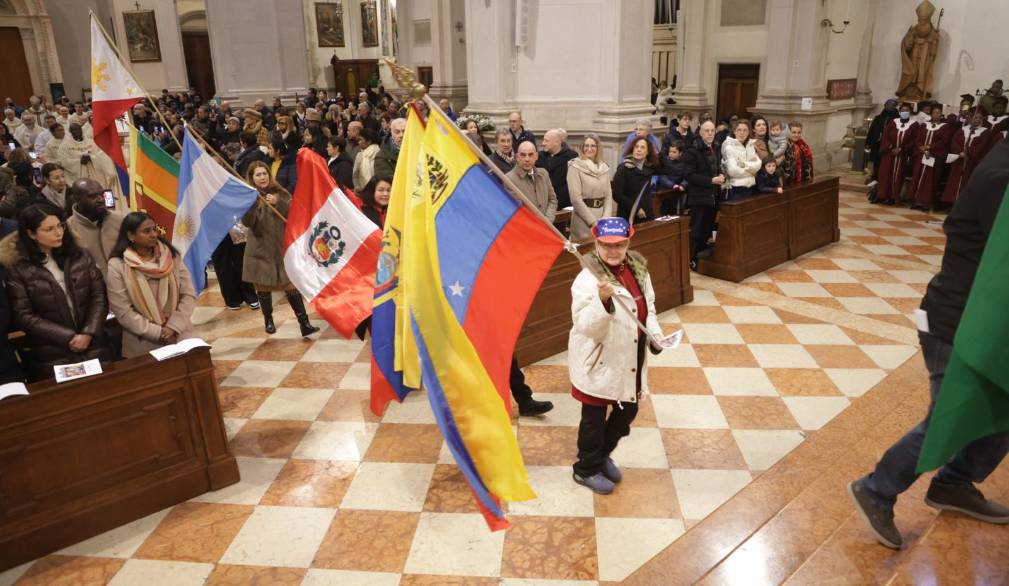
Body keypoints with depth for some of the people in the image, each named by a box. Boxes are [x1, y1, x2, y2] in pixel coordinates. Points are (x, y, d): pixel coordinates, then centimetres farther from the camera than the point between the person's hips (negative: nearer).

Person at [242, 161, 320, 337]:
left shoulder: (279, 193, 4)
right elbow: (247, 222, -14)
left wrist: (278, 202, -19)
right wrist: (253, 202, -27)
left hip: (282, 247, 0)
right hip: (260, 249, 0)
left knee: (291, 285, -5)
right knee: (263, 286, 9)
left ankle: (304, 324, -8)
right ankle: (268, 321, 28)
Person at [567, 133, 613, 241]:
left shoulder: (604, 167, 9)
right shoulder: (575, 166, -7)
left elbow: (609, 195, 7)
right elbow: (576, 198, -13)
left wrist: (606, 219, -7)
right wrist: (592, 221, -15)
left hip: (602, 215, 5)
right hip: (583, 220, -4)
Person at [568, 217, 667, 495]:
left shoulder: (638, 269, 0)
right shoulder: (587, 279, -23)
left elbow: (648, 308, 11)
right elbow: (584, 325, -30)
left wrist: (655, 335, -5)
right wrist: (603, 301, -46)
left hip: (630, 360, 7)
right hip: (598, 362, -7)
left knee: (628, 411, 22)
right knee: (594, 418, 9)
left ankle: (603, 456, 47)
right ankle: (587, 469, 33)